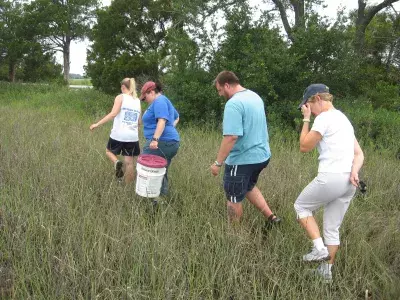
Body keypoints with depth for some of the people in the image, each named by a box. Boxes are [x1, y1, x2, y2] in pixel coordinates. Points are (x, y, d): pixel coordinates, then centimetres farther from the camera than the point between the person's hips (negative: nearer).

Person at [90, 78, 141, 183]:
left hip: (118, 134, -3)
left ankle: (117, 162, -6)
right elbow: (139, 122, 13)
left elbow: (113, 114, -15)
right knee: (129, 163, 9)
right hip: (132, 137, 4)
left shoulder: (120, 97, -2)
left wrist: (97, 124, -12)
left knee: (109, 151, 23)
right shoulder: (138, 101, 12)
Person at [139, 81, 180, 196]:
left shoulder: (159, 101, -9)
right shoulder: (163, 101, 23)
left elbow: (162, 121, -23)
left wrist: (155, 139, -32)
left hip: (161, 142, -11)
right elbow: (176, 117, 38)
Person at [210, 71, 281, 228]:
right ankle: (271, 217, 24)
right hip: (261, 155, 9)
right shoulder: (255, 96, 7)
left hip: (242, 160, -9)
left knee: (234, 199, 9)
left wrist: (218, 163, -21)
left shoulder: (233, 104, -22)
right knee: (248, 187, 30)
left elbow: (231, 137, -28)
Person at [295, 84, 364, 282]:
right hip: (348, 181, 8)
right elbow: (359, 154, 14)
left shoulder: (324, 118, -8)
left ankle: (319, 248, 5)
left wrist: (306, 119, 2)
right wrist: (354, 172, -4)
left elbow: (304, 147, -4)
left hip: (330, 177, -8)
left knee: (301, 206, 16)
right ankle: (327, 270, 23)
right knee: (332, 229, 17)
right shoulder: (343, 119, 20)